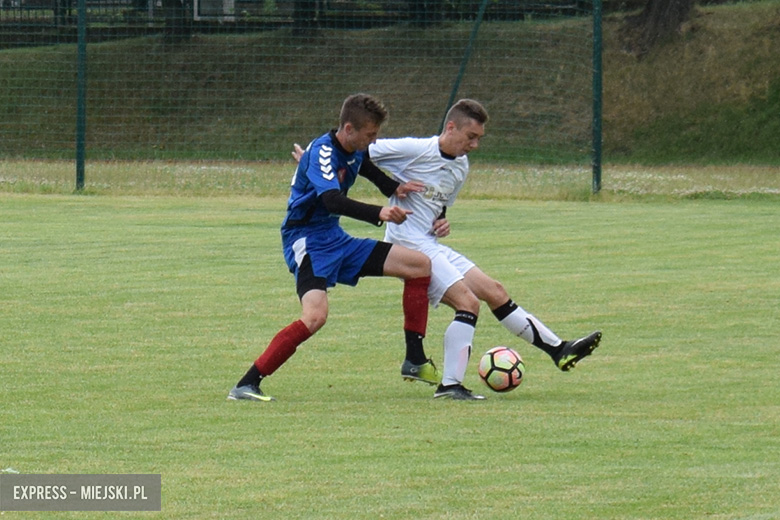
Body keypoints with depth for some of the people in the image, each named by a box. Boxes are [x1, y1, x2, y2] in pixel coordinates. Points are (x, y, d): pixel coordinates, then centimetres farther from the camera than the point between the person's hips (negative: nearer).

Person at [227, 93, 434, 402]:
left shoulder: (355, 153, 6)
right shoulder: (322, 151, -21)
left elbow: (369, 170, 31)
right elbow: (332, 200, -37)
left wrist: (396, 189, 10)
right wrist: (379, 214, -51)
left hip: (335, 240, 9)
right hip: (307, 241, -9)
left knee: (420, 265, 4)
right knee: (316, 315, -32)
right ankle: (246, 385, -25)